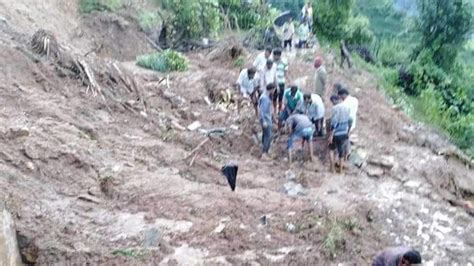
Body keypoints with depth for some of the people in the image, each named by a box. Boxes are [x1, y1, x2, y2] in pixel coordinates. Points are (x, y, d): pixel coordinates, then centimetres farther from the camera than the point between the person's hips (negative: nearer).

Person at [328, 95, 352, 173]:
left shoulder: (336, 108, -17)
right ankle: (340, 169, 23)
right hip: (344, 133, 6)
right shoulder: (346, 108, 4)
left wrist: (331, 135, -18)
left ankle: (332, 168, 10)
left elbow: (334, 123, -20)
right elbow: (349, 121, 11)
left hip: (336, 134, -6)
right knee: (342, 151, 15)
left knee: (331, 149, 15)